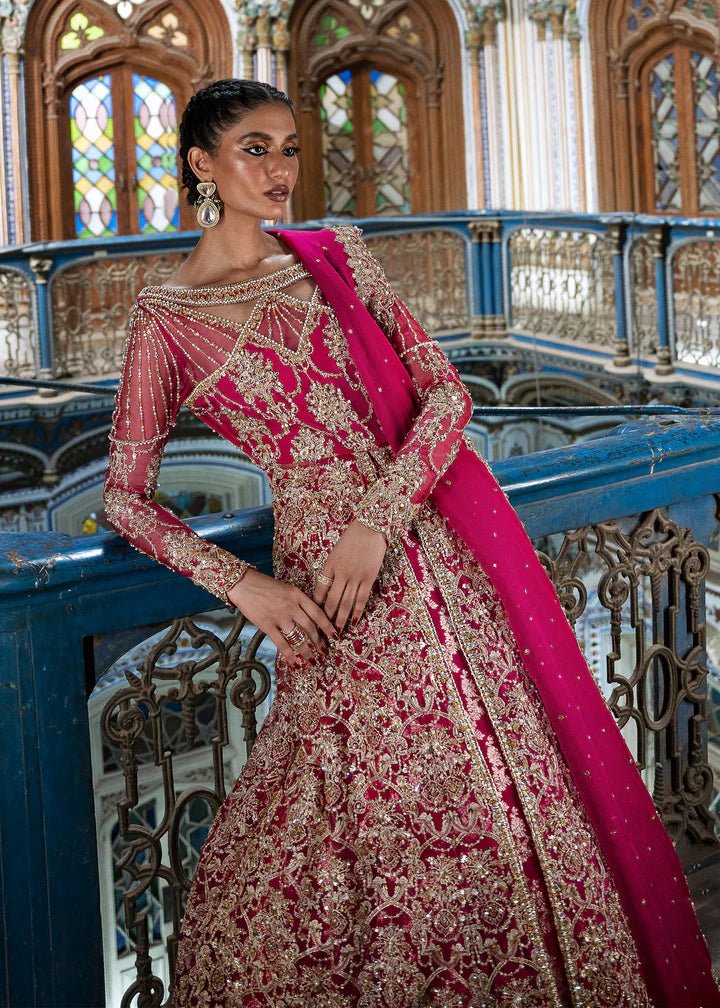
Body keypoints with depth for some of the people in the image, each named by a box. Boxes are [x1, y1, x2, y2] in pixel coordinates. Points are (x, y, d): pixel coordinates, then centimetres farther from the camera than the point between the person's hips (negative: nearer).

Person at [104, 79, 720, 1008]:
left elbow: (445, 390, 3)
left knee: (506, 792, 8)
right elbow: (124, 495, 1)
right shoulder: (165, 322, 0)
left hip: (435, 546, 4)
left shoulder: (337, 257, 10)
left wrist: (378, 521, -12)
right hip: (326, 585, -4)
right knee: (360, 813, -2)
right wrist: (245, 586, -9)